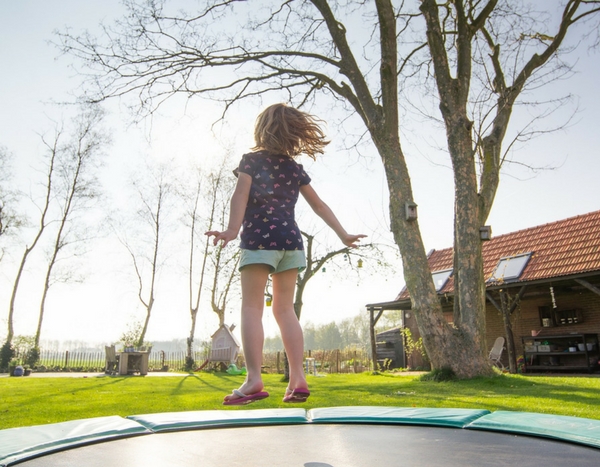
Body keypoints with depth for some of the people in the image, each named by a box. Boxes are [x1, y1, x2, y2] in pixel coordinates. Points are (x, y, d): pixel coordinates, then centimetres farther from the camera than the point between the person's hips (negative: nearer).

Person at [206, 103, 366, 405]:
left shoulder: (252, 159, 4)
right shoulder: (295, 168, 16)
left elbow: (241, 194, -12)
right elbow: (318, 204, 17)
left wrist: (232, 230, -24)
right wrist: (342, 234, 21)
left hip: (259, 238, -4)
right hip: (291, 240, 5)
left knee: (251, 307, -4)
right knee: (284, 309, 7)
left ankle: (254, 380, -13)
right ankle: (298, 379, 3)